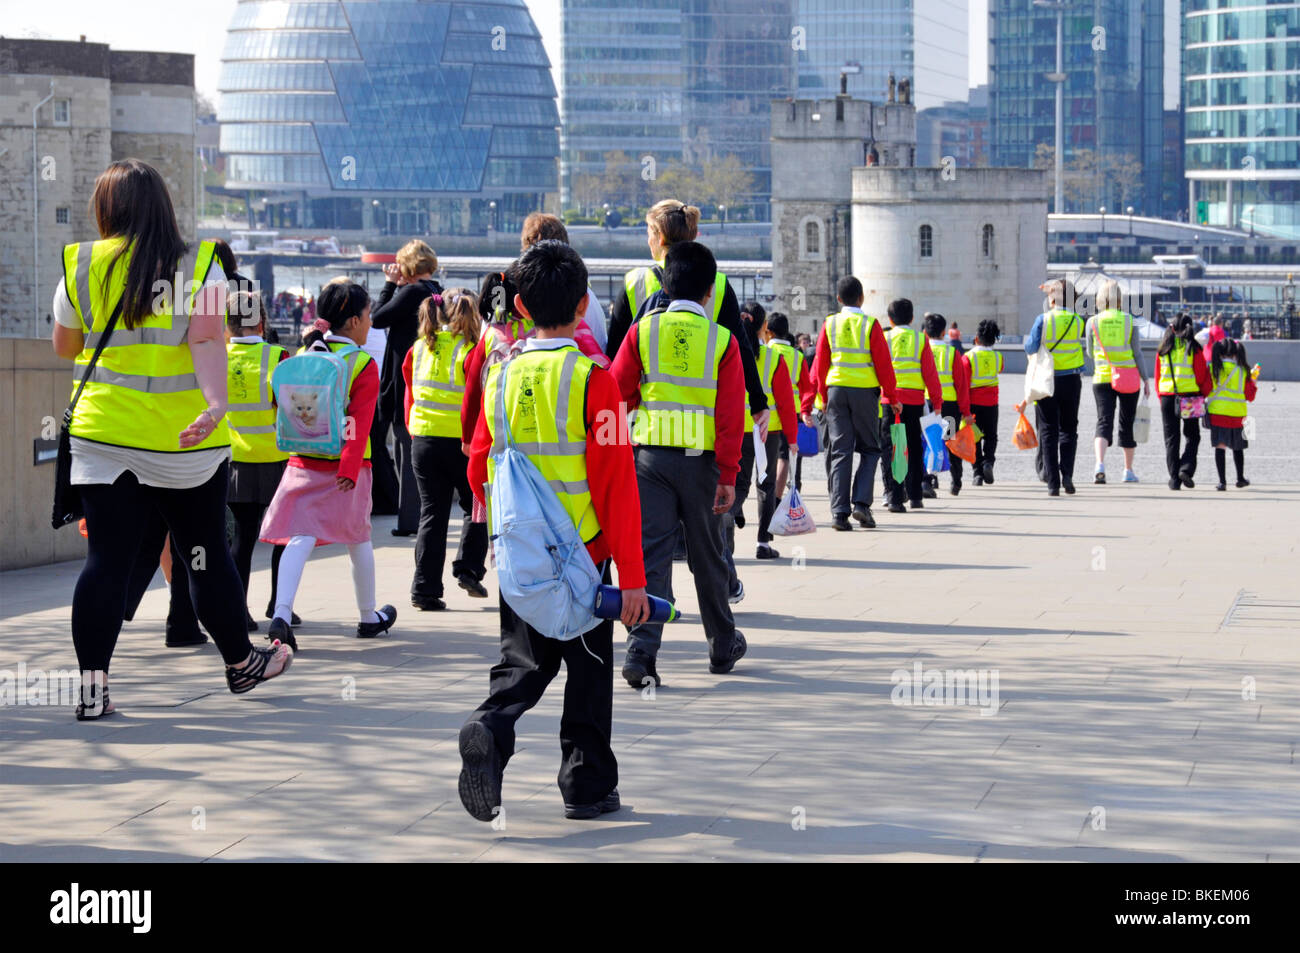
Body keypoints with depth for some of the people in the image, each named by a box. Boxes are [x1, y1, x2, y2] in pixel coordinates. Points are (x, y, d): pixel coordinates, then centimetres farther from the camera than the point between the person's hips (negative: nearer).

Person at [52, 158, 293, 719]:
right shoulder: (200, 265, -2)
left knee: (106, 561, 1)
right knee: (207, 555, 13)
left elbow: (64, 346, 13)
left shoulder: (82, 267, 1)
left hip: (103, 436, 1)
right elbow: (207, 341, -17)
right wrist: (215, 404, -26)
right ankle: (241, 663, 28)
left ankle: (92, 687, -3)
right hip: (188, 442, -1)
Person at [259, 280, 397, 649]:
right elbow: (360, 422, -16)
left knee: (301, 538, -5)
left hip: (303, 462, 3)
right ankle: (369, 616, 30)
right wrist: (350, 469, -21)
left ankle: (281, 615, -24)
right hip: (344, 464, -3)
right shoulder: (364, 365, -8)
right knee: (358, 538, 14)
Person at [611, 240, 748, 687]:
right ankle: (723, 646, 29)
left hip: (650, 456, 0)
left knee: (651, 552, -1)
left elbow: (617, 394, 1)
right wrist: (728, 476, -4)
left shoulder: (641, 331, 0)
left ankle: (641, 651, -15)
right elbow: (731, 414, -6)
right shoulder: (723, 340, -1)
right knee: (706, 555, 14)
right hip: (701, 460, 0)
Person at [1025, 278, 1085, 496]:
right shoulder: (1077, 322, -3)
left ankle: (1053, 483, 0)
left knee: (1048, 432, 4)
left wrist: (1027, 341, 11)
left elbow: (1030, 348, -13)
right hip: (1071, 381, 2)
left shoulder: (1043, 320, -11)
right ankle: (1067, 473, -5)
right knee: (1068, 429, 13)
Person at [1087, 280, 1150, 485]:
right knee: (1127, 424, 13)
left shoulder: (1093, 322, -1)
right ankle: (1128, 471, 21)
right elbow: (1137, 352, -2)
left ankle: (1100, 464, -27)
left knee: (1104, 422, -4)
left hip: (1102, 377, 0)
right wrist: (1146, 380, 3)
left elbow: (1091, 353, 8)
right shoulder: (1129, 320, -2)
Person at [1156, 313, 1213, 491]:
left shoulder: (1163, 348, 5)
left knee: (1171, 438, 6)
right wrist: (1205, 393, 11)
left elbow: (1157, 376, 8)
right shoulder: (1193, 348, -4)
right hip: (1189, 396, -2)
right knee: (1192, 436, 11)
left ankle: (1174, 479, 3)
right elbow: (1202, 375, -4)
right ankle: (1186, 469, -9)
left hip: (1167, 396, 2)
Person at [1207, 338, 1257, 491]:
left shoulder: (1212, 368, -5)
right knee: (1237, 447, 17)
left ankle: (1222, 481, -9)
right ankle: (1241, 479, 30)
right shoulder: (1243, 370, -3)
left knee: (1220, 446, 0)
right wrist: (1253, 382, 19)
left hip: (1217, 412, -1)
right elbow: (1250, 396, 2)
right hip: (1237, 414, 1)